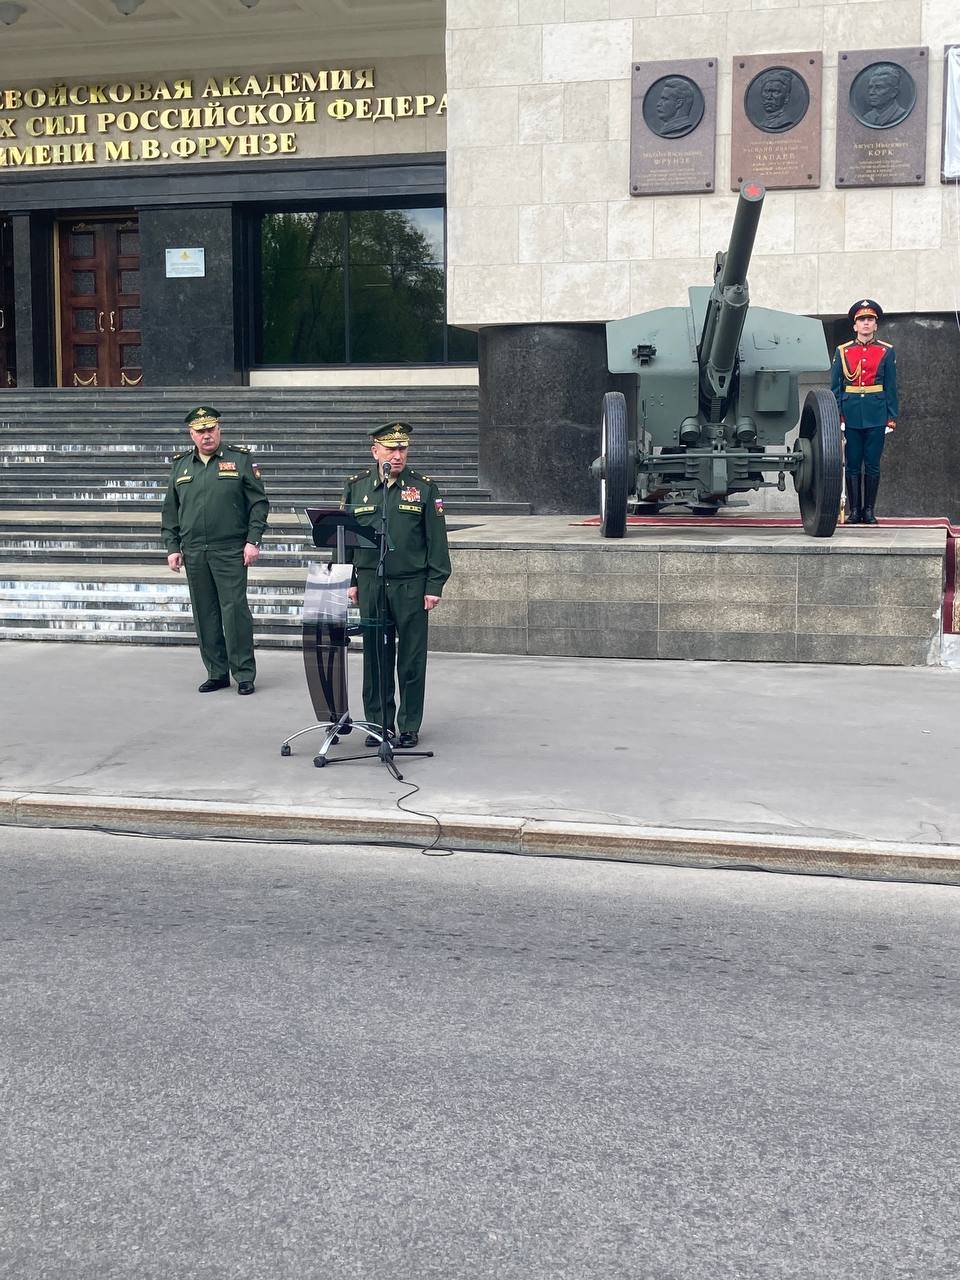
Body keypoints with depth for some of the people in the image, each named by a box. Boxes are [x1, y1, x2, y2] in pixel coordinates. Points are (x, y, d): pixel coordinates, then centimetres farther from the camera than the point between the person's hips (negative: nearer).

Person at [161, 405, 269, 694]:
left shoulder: (240, 459, 2)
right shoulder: (180, 465, 13)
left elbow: (259, 502, 0)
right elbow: (170, 510, 15)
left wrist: (253, 540, -8)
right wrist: (172, 547, 7)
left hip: (230, 553, -4)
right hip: (194, 553, 4)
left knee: (235, 610, -6)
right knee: (205, 615, 7)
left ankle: (244, 675, 2)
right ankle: (216, 673, 17)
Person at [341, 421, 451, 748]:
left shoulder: (424, 487, 1)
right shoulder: (356, 486, 7)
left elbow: (437, 540, 1)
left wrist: (434, 586, -5)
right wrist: (349, 581, 5)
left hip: (411, 586, -1)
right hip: (370, 584, 2)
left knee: (412, 658, 3)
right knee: (376, 657, 6)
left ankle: (409, 726, 14)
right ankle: (378, 723, 18)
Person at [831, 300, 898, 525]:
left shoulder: (887, 352, 6)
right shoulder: (842, 352, 7)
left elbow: (891, 388, 6)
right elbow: (835, 388, 7)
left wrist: (891, 418, -1)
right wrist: (837, 416, -1)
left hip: (876, 416, 0)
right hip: (850, 416, 1)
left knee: (872, 465, 2)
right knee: (852, 465, 3)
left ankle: (869, 510, 10)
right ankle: (854, 510, 9)